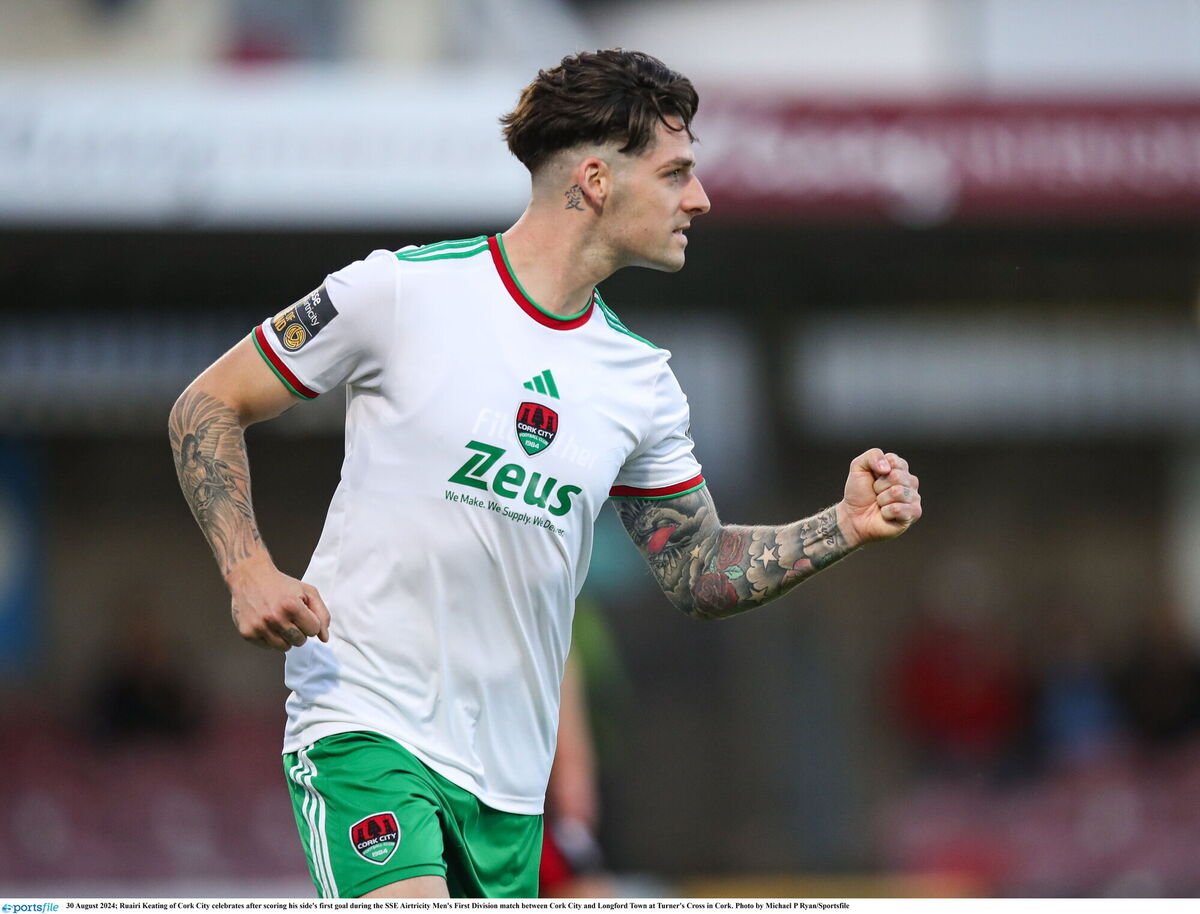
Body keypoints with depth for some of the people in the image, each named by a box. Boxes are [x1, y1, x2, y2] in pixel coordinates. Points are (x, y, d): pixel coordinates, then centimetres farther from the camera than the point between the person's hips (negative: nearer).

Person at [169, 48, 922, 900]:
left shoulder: (641, 380, 8)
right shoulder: (401, 292, -7)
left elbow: (699, 572, 17)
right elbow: (208, 407, 1)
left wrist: (844, 527, 1)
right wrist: (250, 573, -13)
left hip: (509, 785, 6)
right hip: (365, 725, -6)